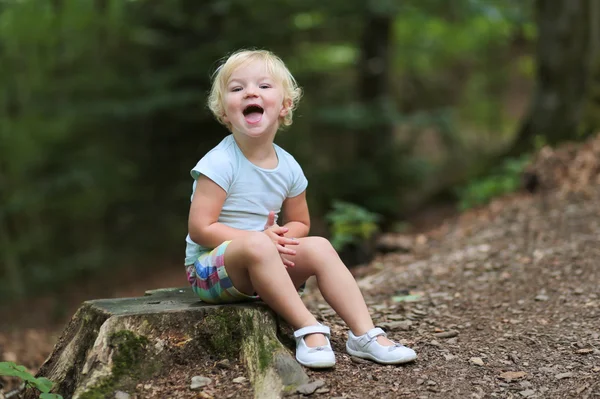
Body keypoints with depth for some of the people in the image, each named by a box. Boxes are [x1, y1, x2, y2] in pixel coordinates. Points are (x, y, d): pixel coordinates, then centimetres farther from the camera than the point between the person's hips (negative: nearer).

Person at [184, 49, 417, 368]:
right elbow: (200, 229, -20)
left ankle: (364, 334, -11)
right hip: (209, 268, -6)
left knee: (319, 247, -11)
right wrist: (261, 238, -24)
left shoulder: (288, 167, 1)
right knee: (257, 245, -35)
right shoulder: (221, 163, -18)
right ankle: (308, 329, -27)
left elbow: (299, 223, 14)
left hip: (263, 270, 7)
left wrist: (282, 235, -11)